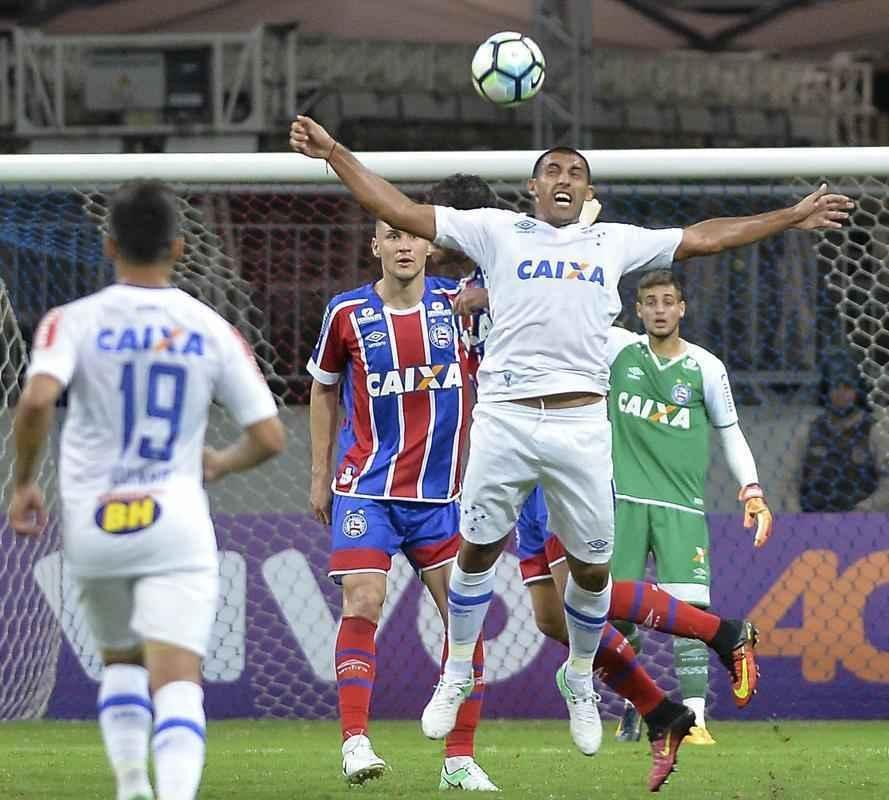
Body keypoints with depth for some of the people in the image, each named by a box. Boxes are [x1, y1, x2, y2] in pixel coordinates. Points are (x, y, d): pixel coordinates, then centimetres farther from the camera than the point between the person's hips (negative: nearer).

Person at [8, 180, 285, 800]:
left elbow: (37, 400, -20)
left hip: (94, 528, 1)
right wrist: (220, 464, 25)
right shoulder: (213, 331, 3)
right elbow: (269, 437, 3)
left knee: (120, 660, 25)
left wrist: (25, 482, -4)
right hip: (178, 527, -1)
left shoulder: (75, 321, -2)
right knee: (177, 684, -9)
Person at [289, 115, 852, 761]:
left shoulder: (614, 243, 17)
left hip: (581, 423, 2)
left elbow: (702, 238, 25)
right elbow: (400, 211, 8)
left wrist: (790, 219, 26)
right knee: (477, 548, 1)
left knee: (593, 566, 5)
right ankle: (457, 674, 19)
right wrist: (334, 152, 2)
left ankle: (580, 679, 27)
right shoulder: (497, 230, 11)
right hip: (504, 419, -2)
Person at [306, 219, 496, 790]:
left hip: (442, 494, 2)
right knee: (362, 605, -16)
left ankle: (461, 758, 5)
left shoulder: (459, 303, -1)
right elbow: (324, 389, 12)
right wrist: (320, 475, 11)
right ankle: (356, 741, -14)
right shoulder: (347, 313, -2)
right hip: (368, 489, -2)